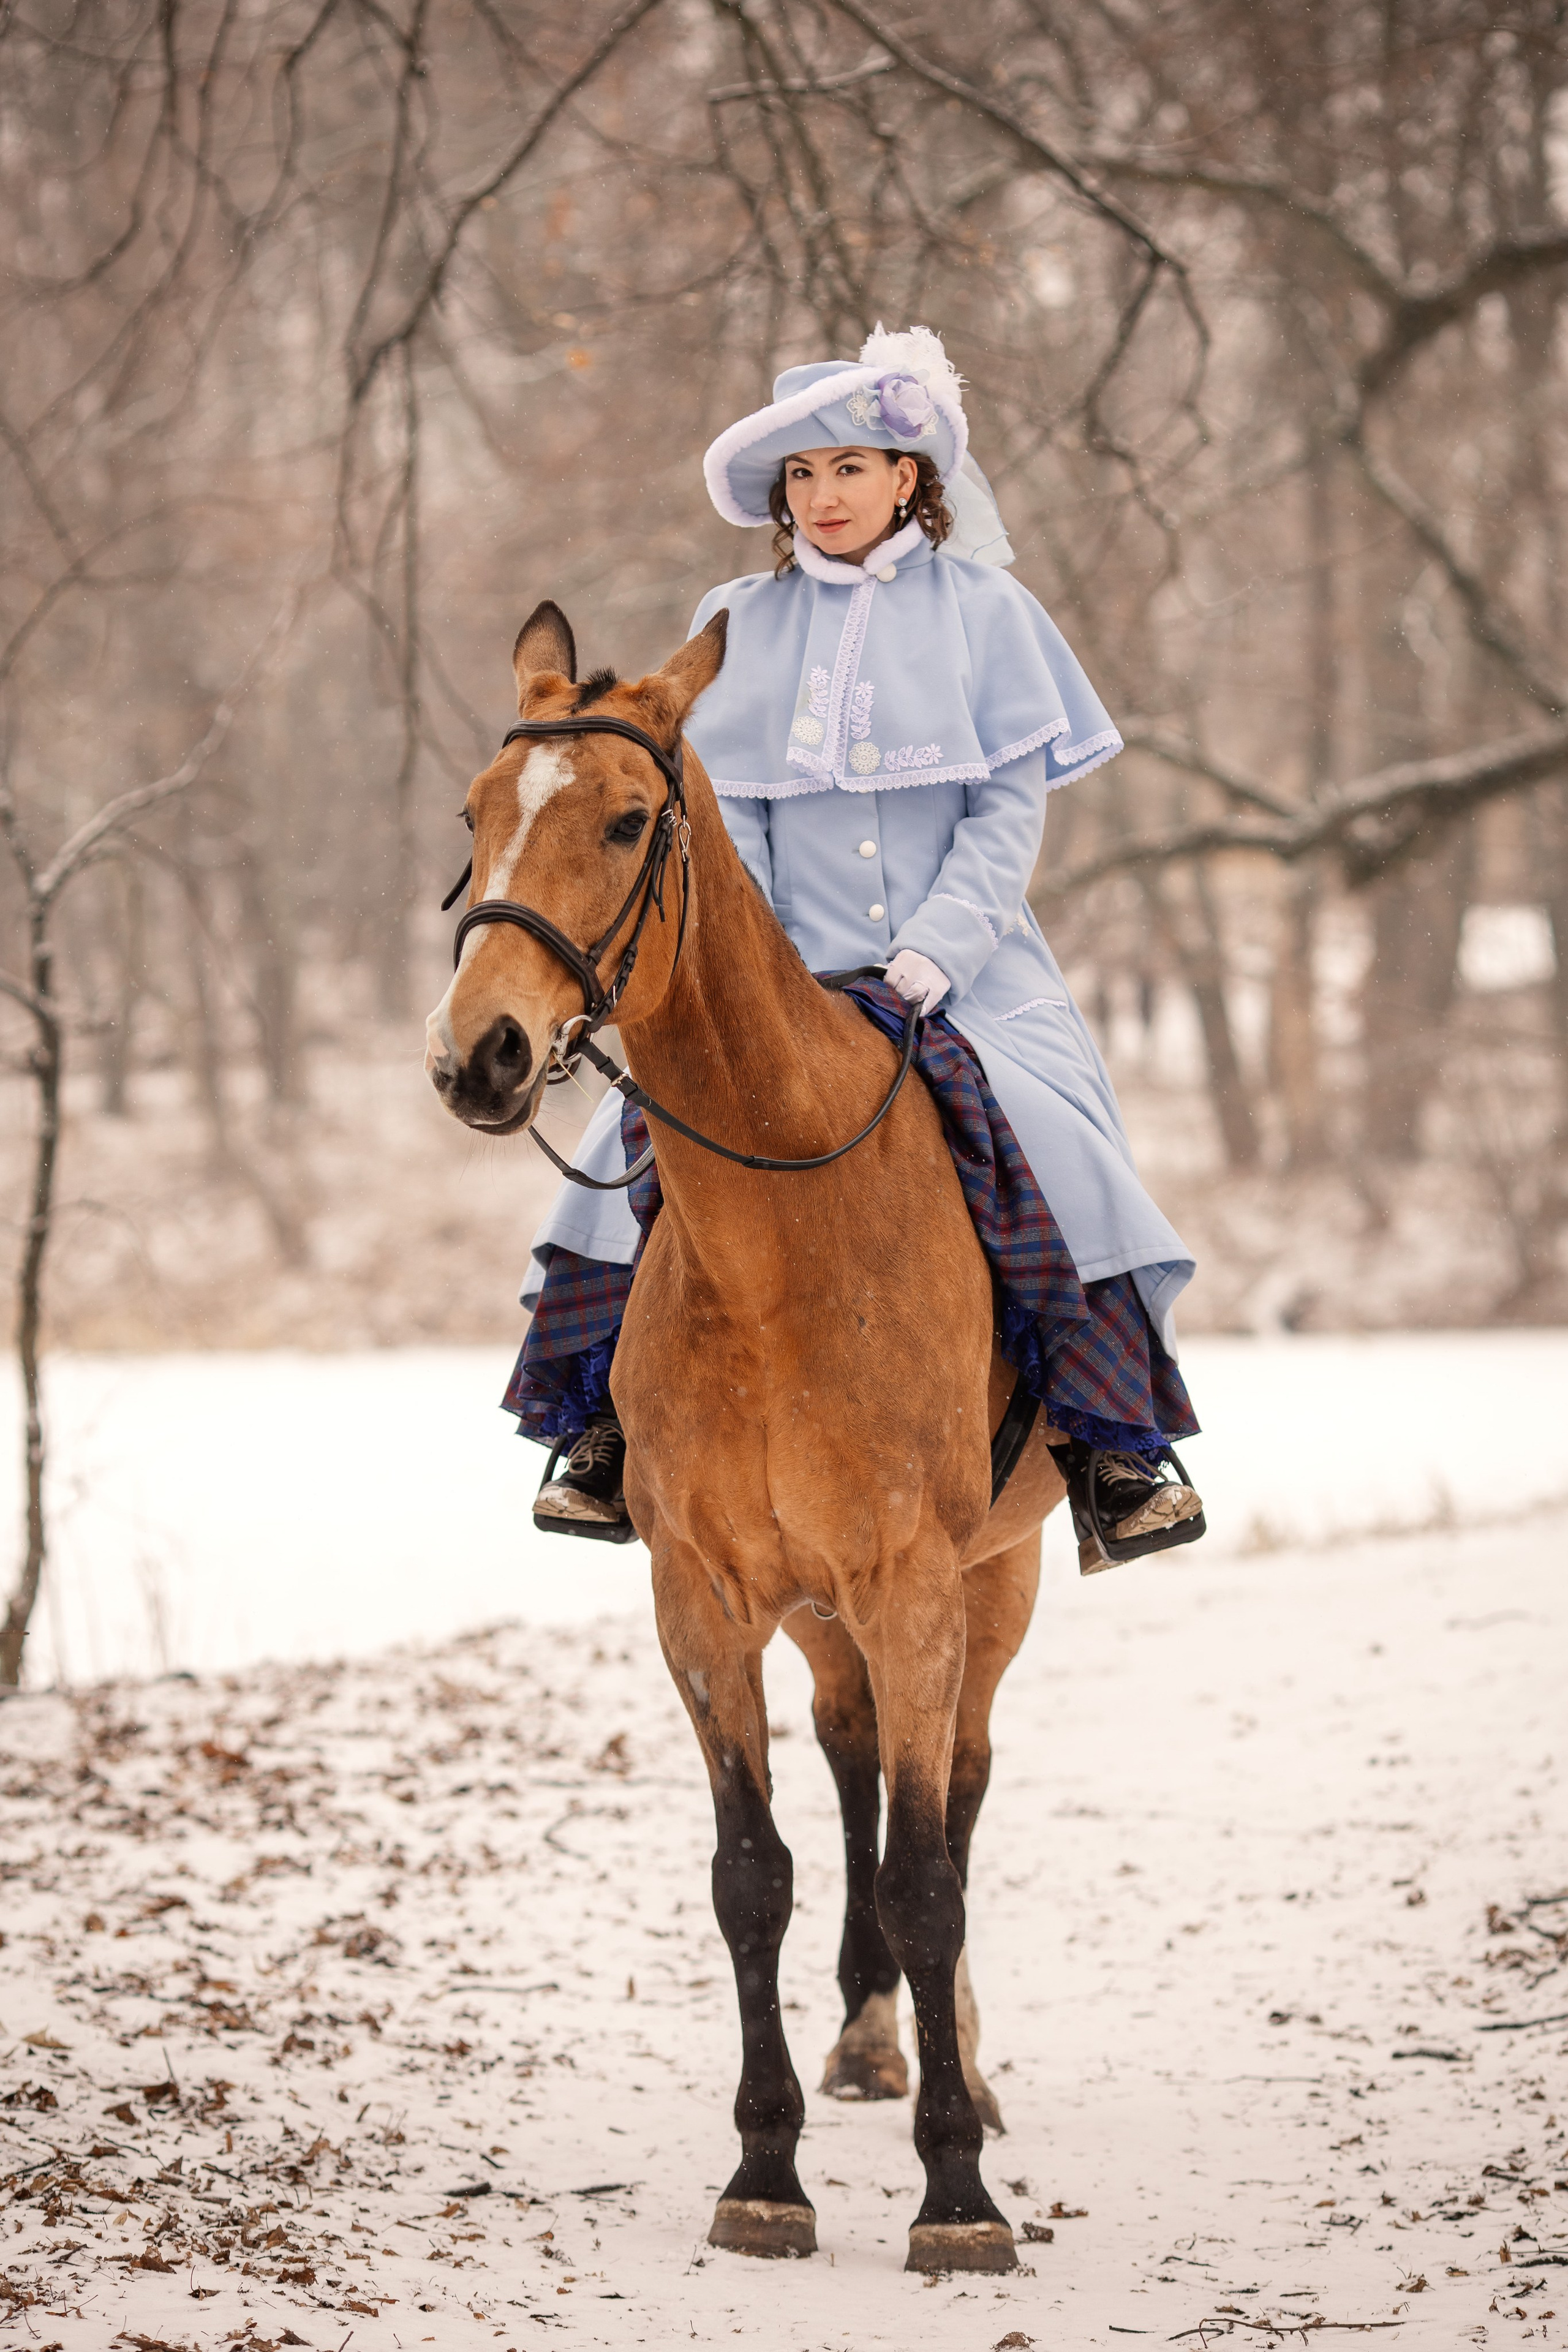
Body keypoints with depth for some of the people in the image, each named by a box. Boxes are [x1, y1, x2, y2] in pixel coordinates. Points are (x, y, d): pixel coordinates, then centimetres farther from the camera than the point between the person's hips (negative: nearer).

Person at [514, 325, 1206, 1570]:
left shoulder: (982, 611, 4)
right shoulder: (736, 627, 10)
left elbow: (1011, 812, -1)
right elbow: (722, 817, 7)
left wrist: (934, 953, -13)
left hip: (962, 967, -2)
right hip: (784, 971, 2)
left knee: (1048, 1142, -24)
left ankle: (1118, 1444, -12)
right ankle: (611, 1429, -7)